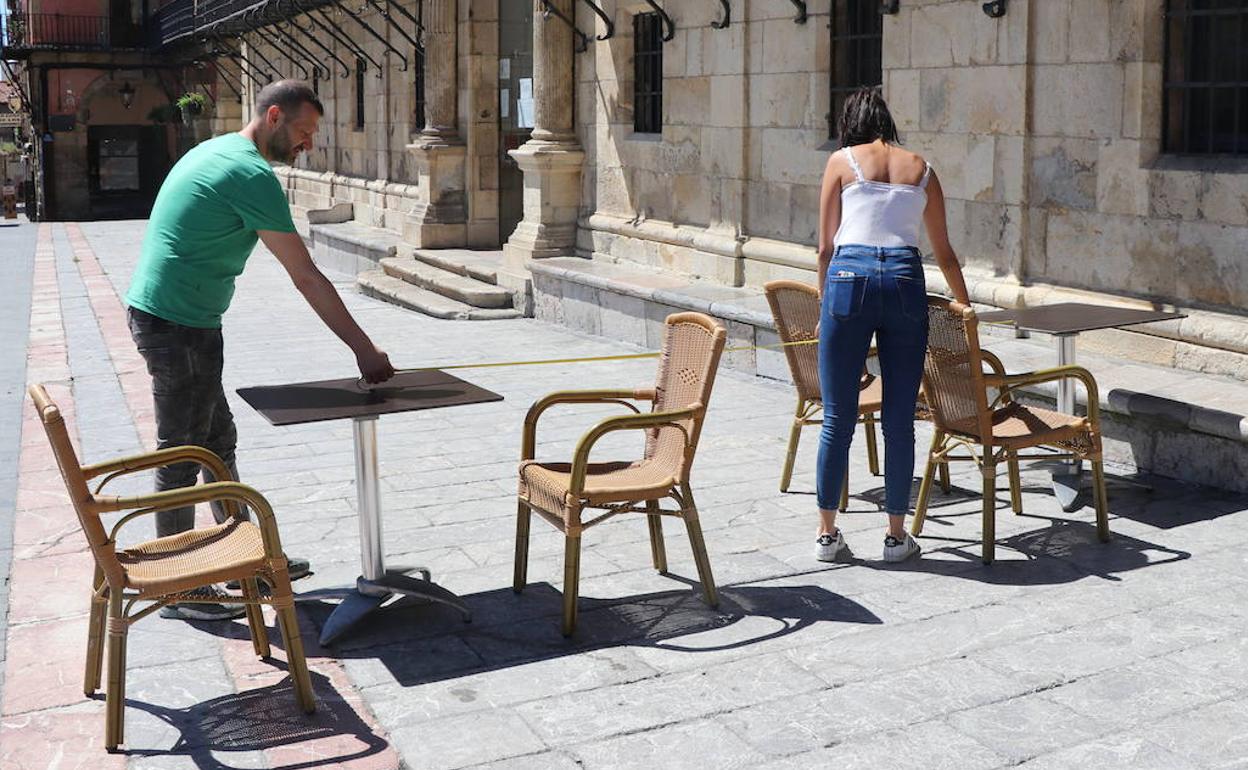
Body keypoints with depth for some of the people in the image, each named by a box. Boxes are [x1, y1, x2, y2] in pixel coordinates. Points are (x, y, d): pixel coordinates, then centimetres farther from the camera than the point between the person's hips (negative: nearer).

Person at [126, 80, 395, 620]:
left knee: (218, 443, 17)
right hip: (180, 327, -10)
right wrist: (364, 351, -14)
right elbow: (307, 278, -19)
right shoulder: (252, 174, -18)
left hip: (154, 311, 10)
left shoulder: (216, 151, 14)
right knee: (183, 455, 0)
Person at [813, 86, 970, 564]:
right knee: (899, 420, 7)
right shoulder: (921, 169, 18)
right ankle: (897, 535, 15)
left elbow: (826, 246, 8)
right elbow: (944, 253, 23)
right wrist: (965, 307, 35)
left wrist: (823, 302, 18)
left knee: (838, 418, 5)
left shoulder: (842, 161, 11)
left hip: (850, 277, -2)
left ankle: (827, 533, 12)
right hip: (905, 281, 2)